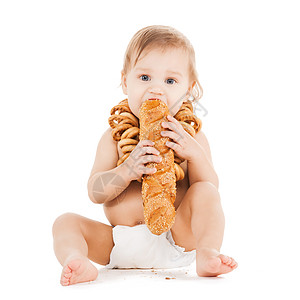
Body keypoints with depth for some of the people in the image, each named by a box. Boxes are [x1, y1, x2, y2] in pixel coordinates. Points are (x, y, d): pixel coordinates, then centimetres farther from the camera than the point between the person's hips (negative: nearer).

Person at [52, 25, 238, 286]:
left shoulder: (191, 136, 5)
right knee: (65, 222, -12)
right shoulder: (115, 136, 6)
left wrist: (194, 153, -18)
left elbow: (211, 187, -2)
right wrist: (127, 171, -23)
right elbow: (95, 192, -3)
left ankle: (207, 253, -37)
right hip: (120, 245, 2)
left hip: (175, 237, -1)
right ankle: (77, 261, -40)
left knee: (205, 192, -22)